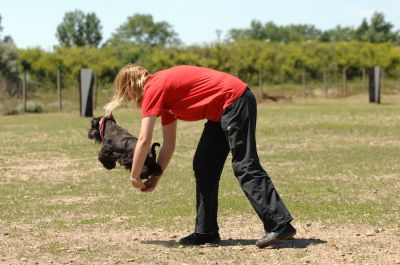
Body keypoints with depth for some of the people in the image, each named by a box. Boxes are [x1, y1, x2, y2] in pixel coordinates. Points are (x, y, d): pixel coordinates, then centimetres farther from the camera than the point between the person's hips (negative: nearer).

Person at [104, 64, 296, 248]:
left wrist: (134, 177, -4)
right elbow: (169, 145, 19)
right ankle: (206, 231, 14)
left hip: (235, 101, -10)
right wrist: (155, 177, 14)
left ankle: (280, 225, -18)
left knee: (244, 166, -15)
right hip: (223, 110, 10)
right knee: (203, 166, 11)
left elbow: (144, 140, -14)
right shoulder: (164, 93, 18)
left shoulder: (153, 88, -10)